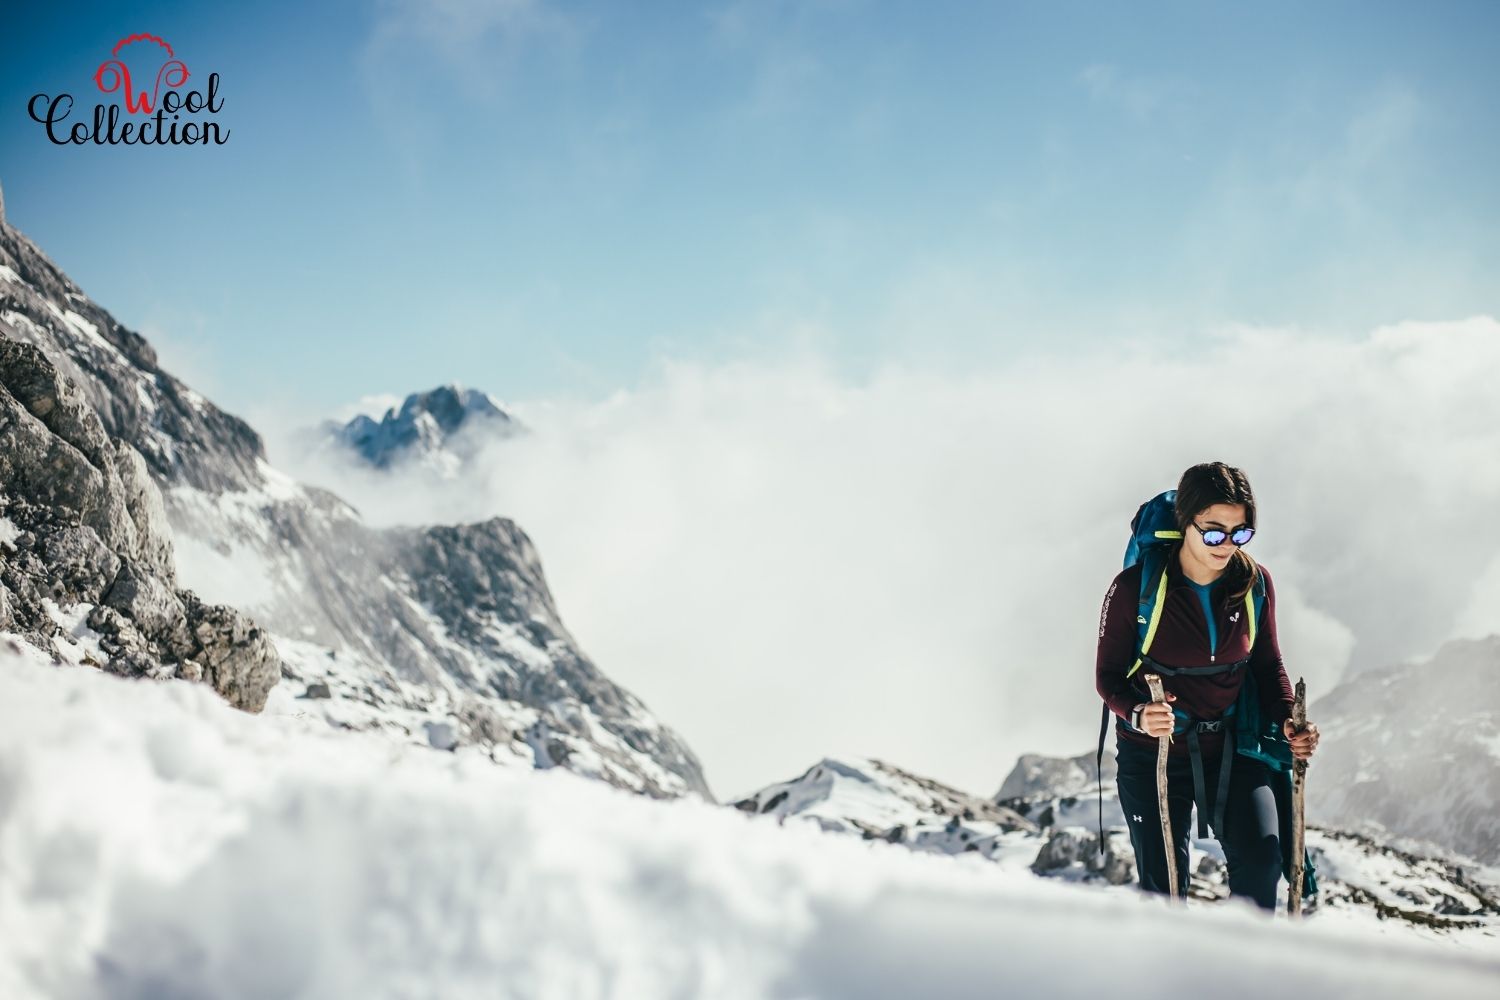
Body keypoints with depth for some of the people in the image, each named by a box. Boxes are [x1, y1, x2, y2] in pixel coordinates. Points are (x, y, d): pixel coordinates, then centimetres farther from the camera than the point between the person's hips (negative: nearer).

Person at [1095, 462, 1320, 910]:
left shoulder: (1255, 582, -6)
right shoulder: (1135, 587, -16)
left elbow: (1268, 665, 6)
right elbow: (1108, 675, -10)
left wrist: (1288, 721, -12)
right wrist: (1139, 715, -31)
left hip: (1232, 748, 2)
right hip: (1153, 755, -2)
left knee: (1260, 860, -18)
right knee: (1164, 889, 5)